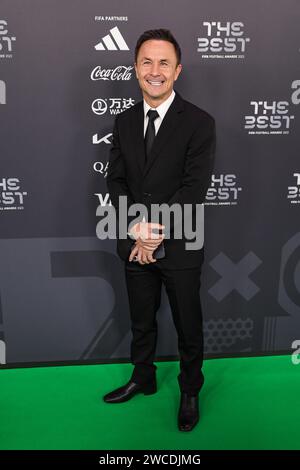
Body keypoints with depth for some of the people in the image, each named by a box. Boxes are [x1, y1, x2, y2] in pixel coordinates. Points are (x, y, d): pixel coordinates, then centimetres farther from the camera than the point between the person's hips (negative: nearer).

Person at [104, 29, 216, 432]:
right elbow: (116, 180, 1)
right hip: (135, 246, 4)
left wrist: (156, 231, -19)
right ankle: (142, 378, 44)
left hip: (179, 247, -4)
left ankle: (190, 391, 36)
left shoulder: (199, 123, -10)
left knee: (188, 326, 13)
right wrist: (136, 230, -14)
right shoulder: (124, 121, 5)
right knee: (141, 321, 21)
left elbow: (194, 187, -16)